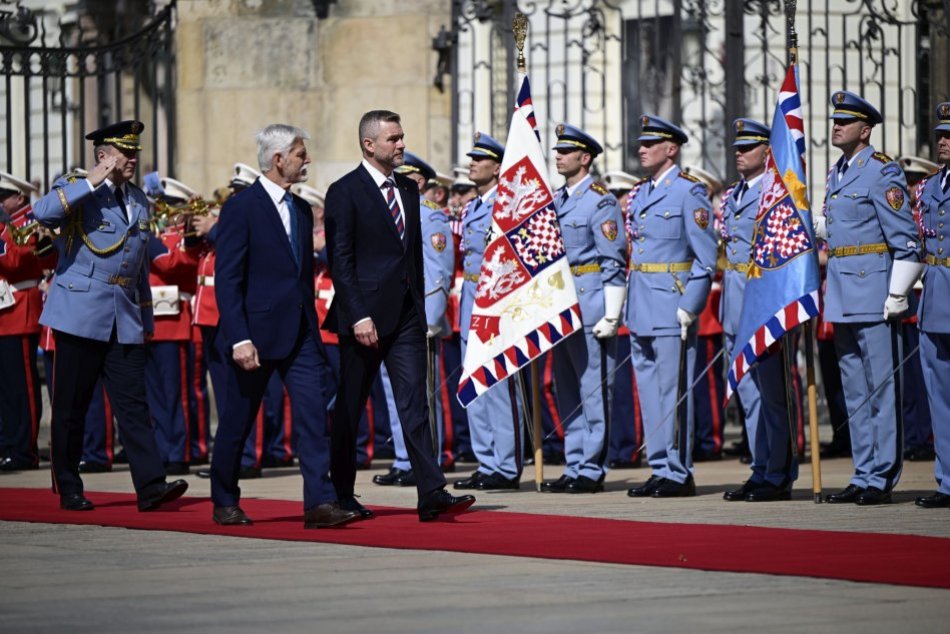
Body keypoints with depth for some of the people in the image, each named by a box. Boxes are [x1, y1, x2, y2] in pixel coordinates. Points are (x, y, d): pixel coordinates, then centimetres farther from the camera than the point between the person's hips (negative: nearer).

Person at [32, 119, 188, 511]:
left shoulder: (139, 200, 16)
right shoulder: (76, 190, -2)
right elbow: (43, 213, -25)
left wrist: (146, 317, 22)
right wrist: (92, 182, -22)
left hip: (125, 323, 5)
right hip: (81, 315, -5)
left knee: (133, 405, -3)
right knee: (71, 406, 1)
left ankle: (151, 486, -10)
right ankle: (68, 489, 10)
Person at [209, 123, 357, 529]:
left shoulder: (301, 210, 13)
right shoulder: (241, 208, -9)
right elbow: (226, 279, -13)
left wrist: (311, 327, 16)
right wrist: (239, 339, -19)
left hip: (300, 335, 6)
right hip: (257, 335, -6)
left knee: (313, 413, -8)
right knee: (238, 422, 6)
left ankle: (319, 503, -12)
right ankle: (225, 503, 21)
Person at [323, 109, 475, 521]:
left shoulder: (408, 190, 14)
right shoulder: (345, 193, -7)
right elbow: (340, 260, -11)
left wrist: (419, 306, 14)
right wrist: (358, 316, -17)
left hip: (406, 315, 5)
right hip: (366, 316, -5)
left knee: (414, 402, -4)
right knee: (350, 407, 5)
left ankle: (432, 494, -12)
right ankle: (341, 495, 16)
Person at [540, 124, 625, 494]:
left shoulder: (601, 200, -8)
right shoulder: (555, 199, 15)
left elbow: (614, 262, -11)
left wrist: (611, 316, -15)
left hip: (591, 305, -8)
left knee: (593, 389, -4)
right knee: (567, 390, 10)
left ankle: (592, 471, -2)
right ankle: (574, 467, 15)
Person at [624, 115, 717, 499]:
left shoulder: (689, 192, -7)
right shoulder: (641, 195, 16)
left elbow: (706, 259, -11)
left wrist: (689, 308, -16)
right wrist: (629, 307, 16)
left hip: (671, 305, -8)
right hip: (641, 309, 8)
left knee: (674, 391, -6)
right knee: (649, 390, 9)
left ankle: (679, 474, -2)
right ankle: (660, 470, 15)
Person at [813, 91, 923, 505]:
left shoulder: (882, 172, -10)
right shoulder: (837, 175, 16)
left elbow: (906, 239, -13)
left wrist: (898, 295, -16)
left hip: (874, 295, -9)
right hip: (843, 299, 9)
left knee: (881, 388, -5)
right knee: (855, 391, 11)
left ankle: (882, 479, -3)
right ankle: (864, 477, 17)